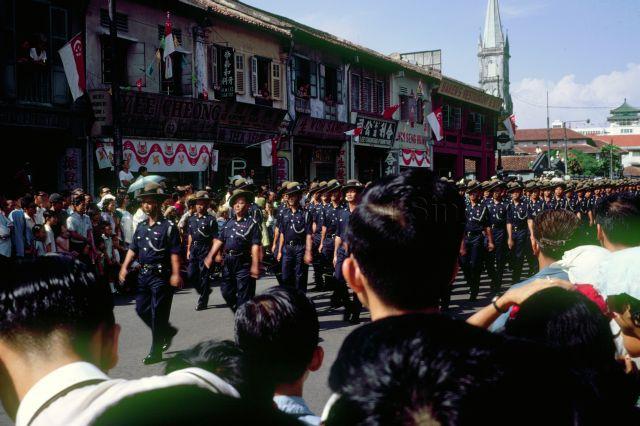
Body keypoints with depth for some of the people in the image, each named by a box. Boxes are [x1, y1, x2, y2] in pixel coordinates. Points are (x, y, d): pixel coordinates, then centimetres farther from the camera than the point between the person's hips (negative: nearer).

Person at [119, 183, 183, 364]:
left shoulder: (168, 227, -8)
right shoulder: (141, 227, 12)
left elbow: (174, 253, -12)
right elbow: (133, 249, 15)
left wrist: (175, 274, -19)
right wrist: (124, 267, 3)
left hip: (161, 276, -7)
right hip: (144, 274, 7)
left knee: (158, 313, -2)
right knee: (142, 309, 11)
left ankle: (156, 352, 6)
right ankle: (168, 331, 33)